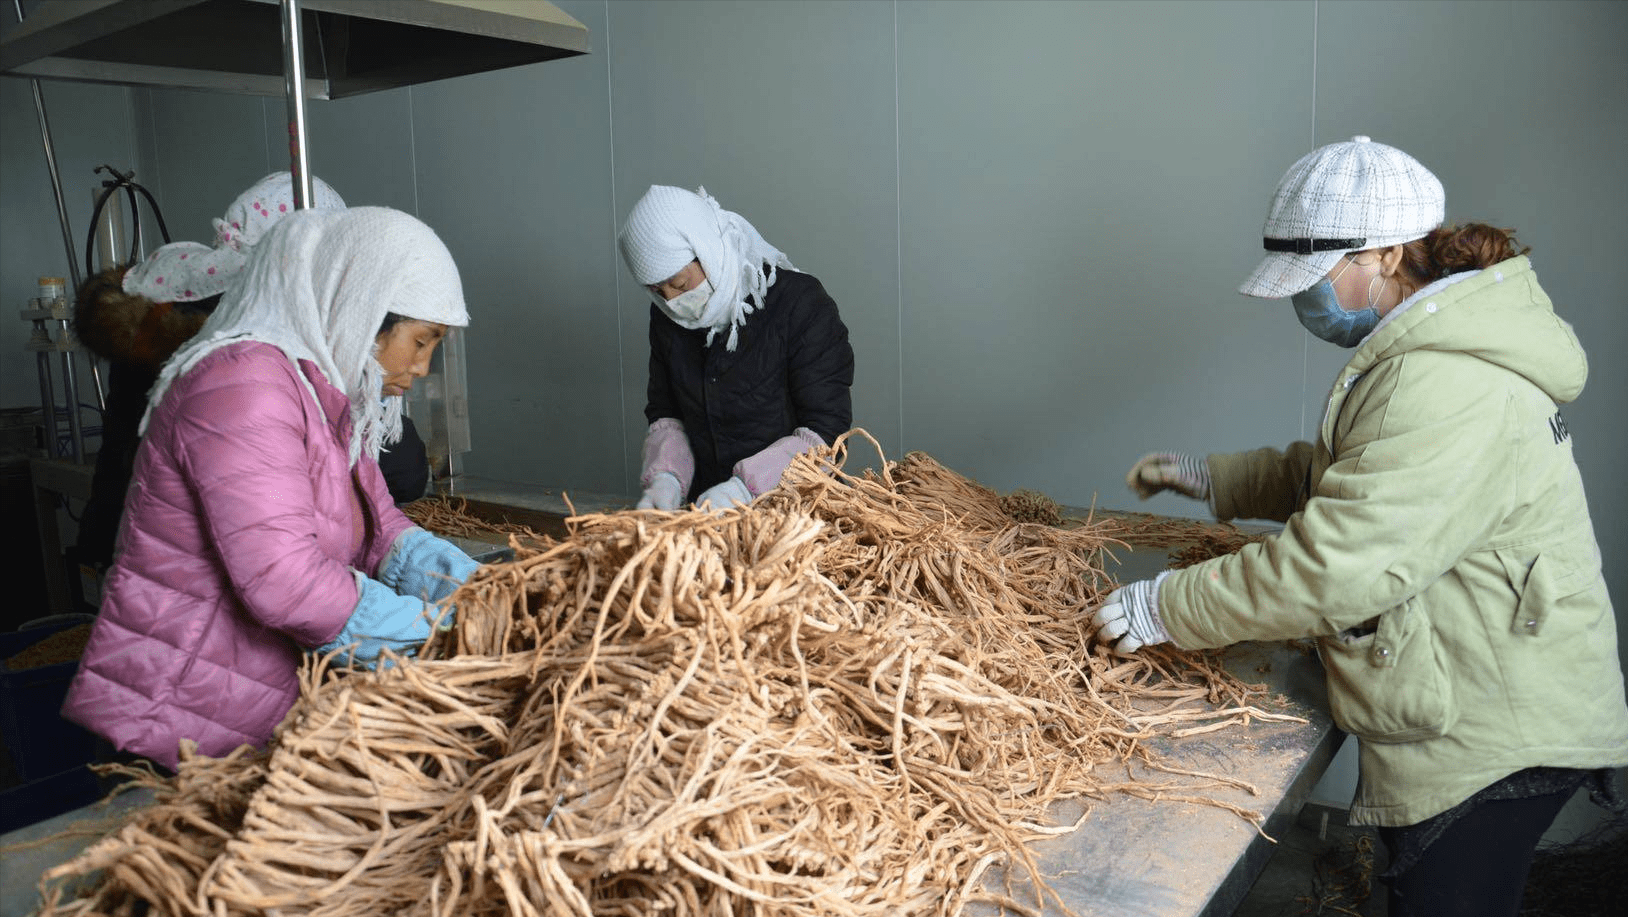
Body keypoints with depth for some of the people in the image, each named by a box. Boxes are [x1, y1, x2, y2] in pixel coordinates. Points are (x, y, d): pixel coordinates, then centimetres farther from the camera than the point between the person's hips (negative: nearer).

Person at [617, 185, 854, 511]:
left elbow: (827, 429, -10)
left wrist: (746, 485, -20)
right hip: (703, 508, 4)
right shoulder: (666, 319, 12)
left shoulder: (799, 304, -7)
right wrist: (666, 477, -1)